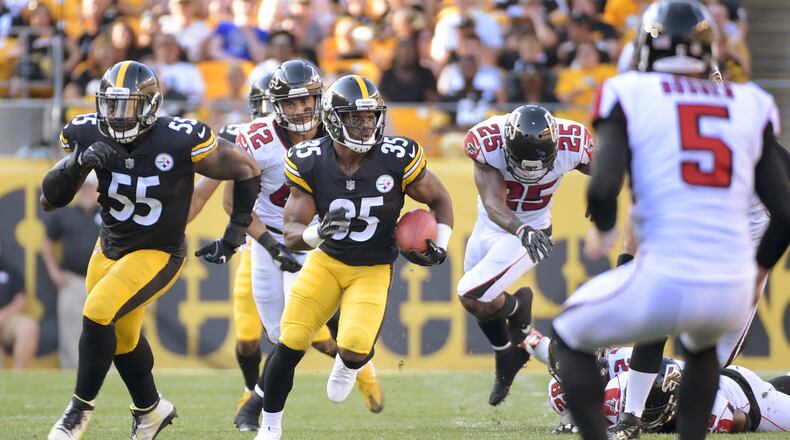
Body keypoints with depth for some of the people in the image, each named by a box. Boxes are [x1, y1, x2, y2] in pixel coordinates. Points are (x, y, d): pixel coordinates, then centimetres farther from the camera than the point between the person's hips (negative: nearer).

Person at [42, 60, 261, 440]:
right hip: (110, 248, 6)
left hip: (158, 253, -6)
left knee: (98, 315, -21)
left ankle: (80, 408, -2)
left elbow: (246, 171, -13)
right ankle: (150, 409, 44)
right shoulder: (87, 135, -13)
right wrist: (77, 163, -29)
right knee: (123, 336, 19)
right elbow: (50, 200, -10)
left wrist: (234, 236, -11)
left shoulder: (179, 141, -26)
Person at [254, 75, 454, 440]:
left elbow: (439, 200, 0)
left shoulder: (397, 159, -18)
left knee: (354, 348, -21)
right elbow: (291, 235, -13)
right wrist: (317, 231, -35)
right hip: (326, 260, 1)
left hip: (373, 270, -1)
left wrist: (440, 245, -14)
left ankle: (351, 364, 20)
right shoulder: (309, 163, -15)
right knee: (289, 344, -8)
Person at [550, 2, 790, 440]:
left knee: (570, 338, 23)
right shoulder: (748, 107, 11)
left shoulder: (631, 97, 1)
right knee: (701, 344, 39)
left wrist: (602, 230, 10)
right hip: (732, 292, 4)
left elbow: (603, 187, -12)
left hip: (664, 284, -4)